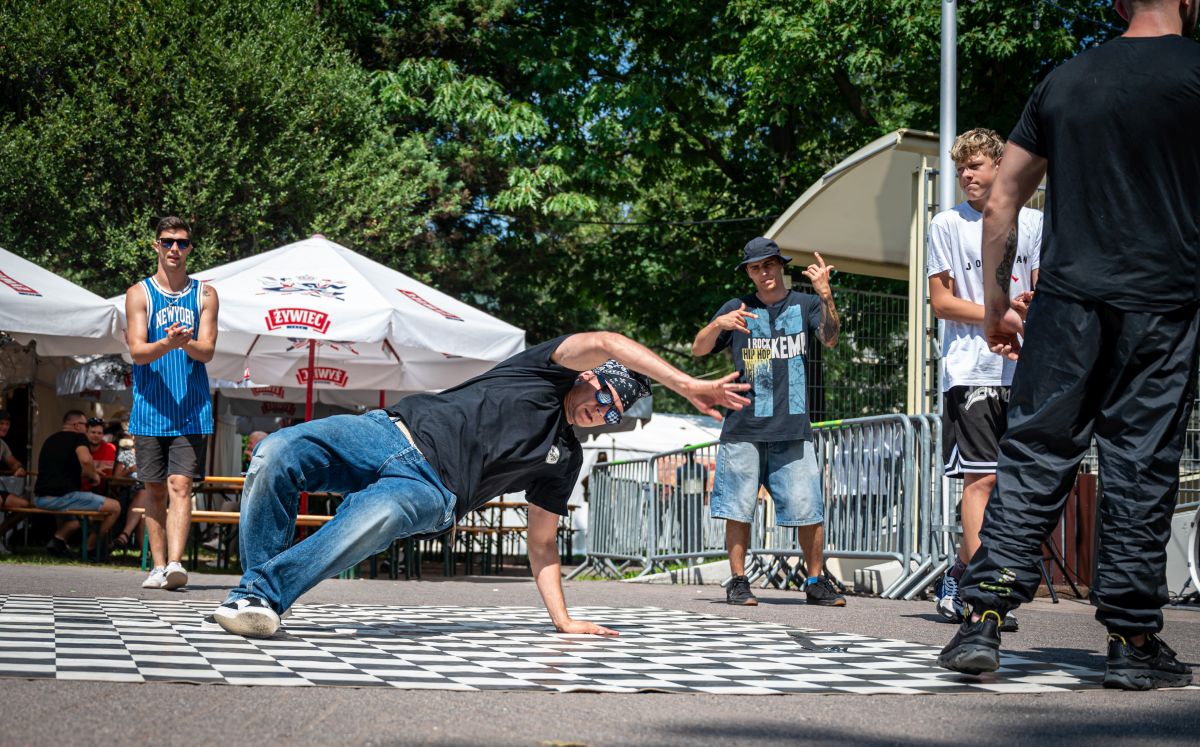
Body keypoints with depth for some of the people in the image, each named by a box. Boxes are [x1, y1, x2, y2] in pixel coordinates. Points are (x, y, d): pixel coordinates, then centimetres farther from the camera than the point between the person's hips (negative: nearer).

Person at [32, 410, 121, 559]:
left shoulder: (50, 440, 24)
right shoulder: (78, 437, 0)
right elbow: (85, 459, -22)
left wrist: (87, 473, 42)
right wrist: (93, 475, -2)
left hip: (40, 499, 9)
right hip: (63, 496, -9)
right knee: (115, 507, -3)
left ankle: (59, 538, 14)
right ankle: (90, 548, 4)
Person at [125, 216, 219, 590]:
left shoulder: (204, 294, 9)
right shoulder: (139, 293, 6)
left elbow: (207, 350, 0)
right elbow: (137, 351, -4)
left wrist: (187, 344, -23)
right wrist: (167, 344, -25)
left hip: (192, 409, 0)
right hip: (151, 408, 0)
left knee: (180, 486, -10)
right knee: (156, 490, 5)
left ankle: (175, 563, -18)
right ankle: (159, 566, 11)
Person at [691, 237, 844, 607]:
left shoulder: (805, 304, 10)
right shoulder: (737, 309, 11)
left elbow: (830, 338, -8)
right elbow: (697, 350, 8)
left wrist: (825, 295, -24)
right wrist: (718, 324, -12)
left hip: (793, 428, 0)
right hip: (744, 427, 0)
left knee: (809, 510, -2)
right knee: (738, 507, 0)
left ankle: (816, 582, 9)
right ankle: (738, 582, 10)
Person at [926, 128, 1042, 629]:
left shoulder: (1032, 223, 13)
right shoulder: (947, 225, 5)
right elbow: (941, 302, 0)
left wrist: (1034, 304, -13)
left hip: (1021, 368, 4)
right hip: (971, 369, -4)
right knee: (982, 476, -11)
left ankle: (959, 578, 17)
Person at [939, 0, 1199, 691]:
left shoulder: (1065, 80, 11)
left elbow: (1002, 203, 12)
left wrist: (996, 305, 18)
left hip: (1067, 299, 3)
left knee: (1034, 457, 5)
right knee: (1141, 468, 2)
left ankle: (984, 618, 0)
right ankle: (1134, 641, 6)